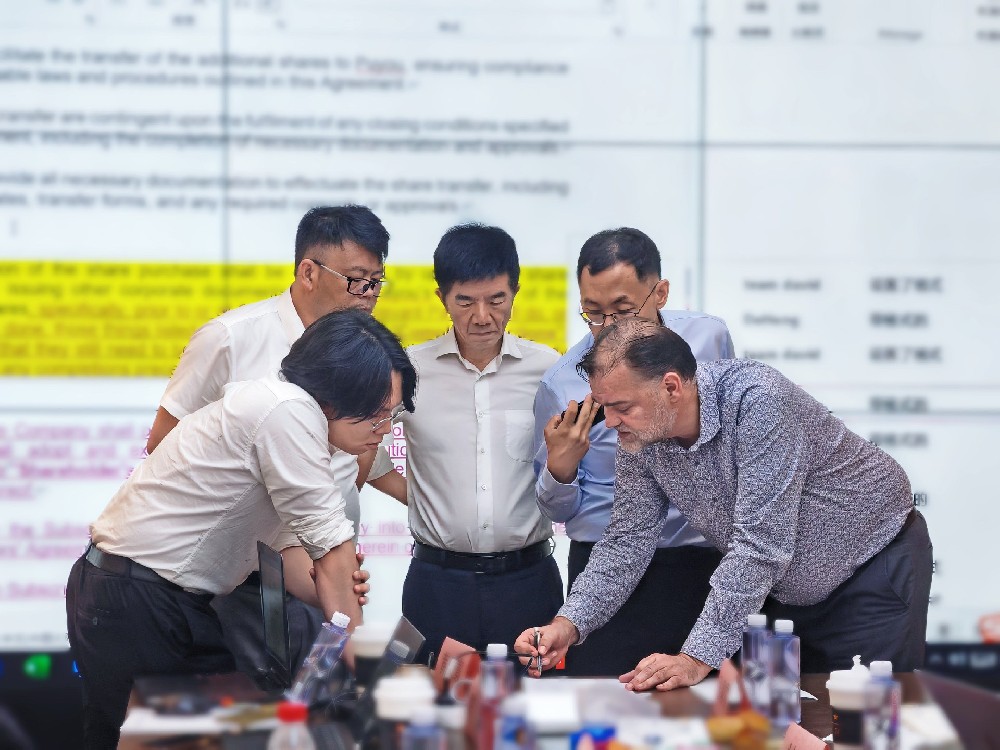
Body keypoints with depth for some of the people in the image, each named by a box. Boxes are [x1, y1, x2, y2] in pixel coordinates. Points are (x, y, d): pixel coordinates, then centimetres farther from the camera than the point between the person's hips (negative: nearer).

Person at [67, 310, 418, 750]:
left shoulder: (274, 407, 11)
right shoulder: (289, 409, -19)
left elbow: (286, 546, 13)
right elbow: (331, 545, -16)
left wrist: (340, 591, -2)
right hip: (136, 604, -10)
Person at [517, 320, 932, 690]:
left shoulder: (756, 398, -34)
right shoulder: (638, 438, -12)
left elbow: (760, 546, -37)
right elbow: (627, 542, -4)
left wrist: (698, 657, -38)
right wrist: (569, 624, -20)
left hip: (873, 569, -6)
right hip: (781, 590, 6)